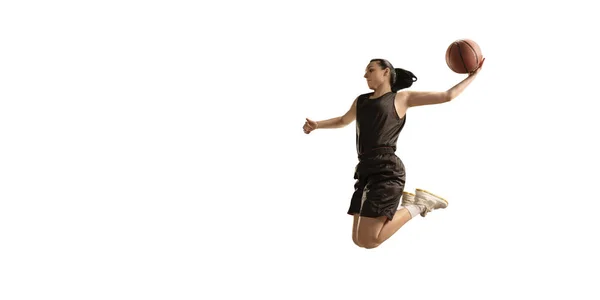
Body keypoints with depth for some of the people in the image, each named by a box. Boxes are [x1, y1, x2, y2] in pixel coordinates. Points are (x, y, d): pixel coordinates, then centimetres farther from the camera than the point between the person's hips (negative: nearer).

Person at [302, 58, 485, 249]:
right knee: (359, 240, 7)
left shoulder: (402, 98, 9)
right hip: (366, 170, 7)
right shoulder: (361, 101, 25)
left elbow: (447, 96, 10)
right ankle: (407, 202, 22)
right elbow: (343, 121, 43)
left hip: (387, 170, -7)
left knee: (369, 241, -16)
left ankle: (418, 205, 3)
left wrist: (473, 75, 13)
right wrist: (317, 125, 26)